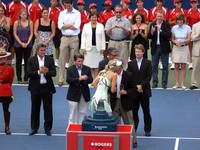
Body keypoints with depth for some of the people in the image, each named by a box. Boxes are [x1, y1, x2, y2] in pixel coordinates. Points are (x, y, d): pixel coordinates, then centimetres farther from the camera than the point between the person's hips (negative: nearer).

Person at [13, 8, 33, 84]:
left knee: (27, 61, 3)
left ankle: (26, 78, 9)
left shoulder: (30, 22, 0)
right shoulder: (16, 22, -1)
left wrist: (27, 43, -10)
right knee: (18, 61, 5)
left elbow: (31, 34, 0)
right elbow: (15, 34, -2)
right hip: (18, 44, 0)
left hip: (28, 44, 0)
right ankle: (19, 78, 11)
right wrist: (21, 43, -10)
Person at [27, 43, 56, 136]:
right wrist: (39, 72, -21)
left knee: (48, 108, 4)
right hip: (35, 87, 0)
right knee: (35, 108, 8)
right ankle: (34, 128, 18)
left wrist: (46, 72, -22)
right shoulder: (31, 60, -1)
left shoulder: (50, 59, 2)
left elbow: (54, 73, -4)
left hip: (47, 87, 0)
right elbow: (28, 73, -10)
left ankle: (48, 128, 13)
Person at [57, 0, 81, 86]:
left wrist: (65, 26, -3)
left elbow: (76, 26, -11)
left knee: (73, 60, 3)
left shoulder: (77, 13, 0)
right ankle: (61, 79, 2)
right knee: (62, 59, -1)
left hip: (74, 38, -1)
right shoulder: (62, 13, 6)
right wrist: (71, 24, -7)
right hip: (64, 38, 2)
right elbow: (60, 26, -5)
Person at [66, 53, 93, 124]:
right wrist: (79, 79, -25)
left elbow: (91, 80, -3)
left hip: (84, 94, 3)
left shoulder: (87, 69, 5)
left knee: (83, 113, 8)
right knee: (73, 114, 2)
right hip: (74, 94, -3)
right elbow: (68, 80, -15)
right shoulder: (70, 69, -3)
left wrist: (86, 79, -26)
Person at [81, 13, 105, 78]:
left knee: (96, 65, 1)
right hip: (88, 48, 0)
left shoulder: (101, 26, 7)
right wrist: (83, 47, -3)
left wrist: (103, 48, -1)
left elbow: (103, 38, 6)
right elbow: (83, 37, 5)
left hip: (98, 48, 0)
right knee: (88, 65, -3)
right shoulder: (86, 26, 7)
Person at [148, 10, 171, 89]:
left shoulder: (167, 25, -5)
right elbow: (148, 36, 0)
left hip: (164, 48, -2)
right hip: (155, 48, 2)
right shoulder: (152, 24, 4)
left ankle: (164, 82, 10)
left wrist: (160, 30, -26)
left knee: (165, 66, 4)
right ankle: (155, 82, 13)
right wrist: (152, 32, -19)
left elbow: (169, 35, -17)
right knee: (154, 66, 6)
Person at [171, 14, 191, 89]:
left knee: (183, 66, 1)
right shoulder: (174, 28, 3)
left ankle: (183, 83, 6)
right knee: (176, 66, 1)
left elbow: (189, 39, -7)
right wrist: (176, 42, -15)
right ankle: (177, 83, 6)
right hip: (176, 48, 1)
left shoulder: (187, 28, -2)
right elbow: (172, 39, 6)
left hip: (184, 47, -1)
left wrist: (181, 41, -23)